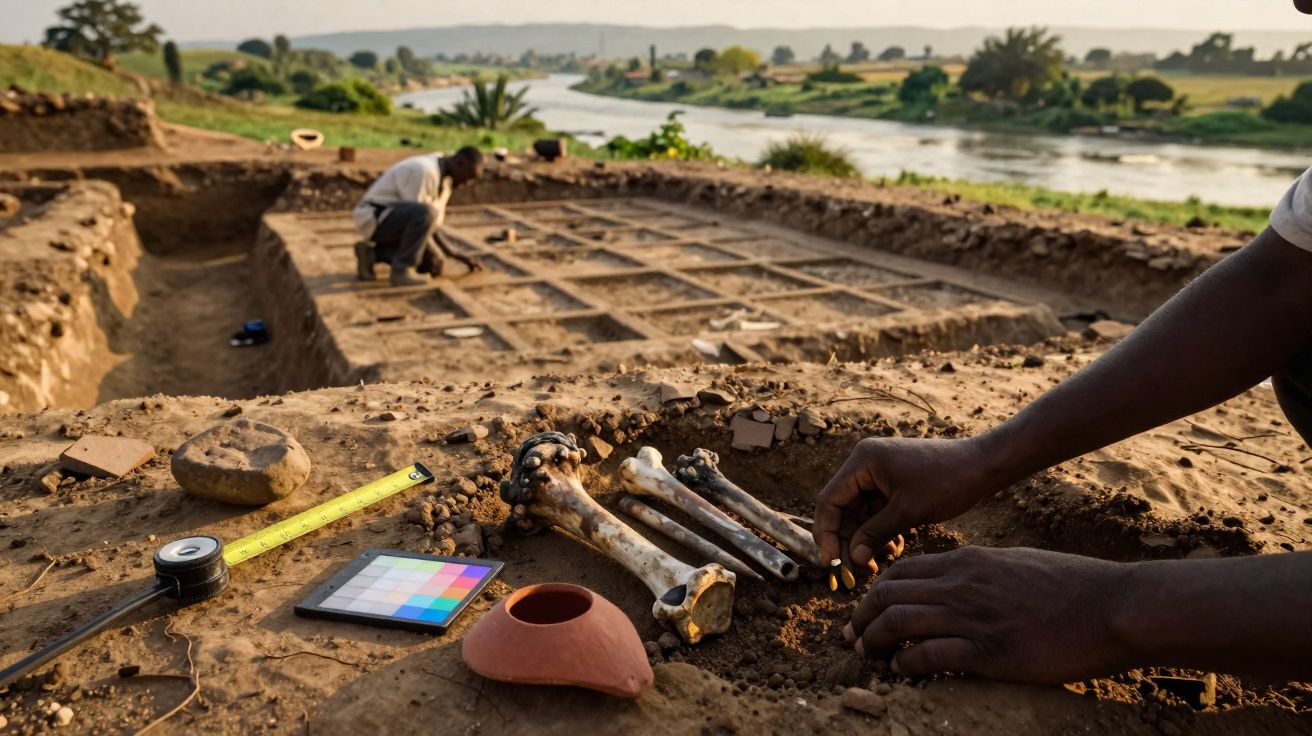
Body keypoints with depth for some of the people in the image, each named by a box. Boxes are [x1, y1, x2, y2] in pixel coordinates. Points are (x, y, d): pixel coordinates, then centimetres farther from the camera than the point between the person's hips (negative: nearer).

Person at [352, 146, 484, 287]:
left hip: (396, 221, 10)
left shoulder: (444, 178, 8)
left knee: (433, 265, 1)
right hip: (376, 218, -10)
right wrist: (432, 255, -19)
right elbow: (419, 215, -23)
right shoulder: (422, 170, -23)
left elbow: (431, 224, 12)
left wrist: (453, 254, 5)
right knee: (425, 213, -36)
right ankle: (402, 270, -20)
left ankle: (373, 254, 9)